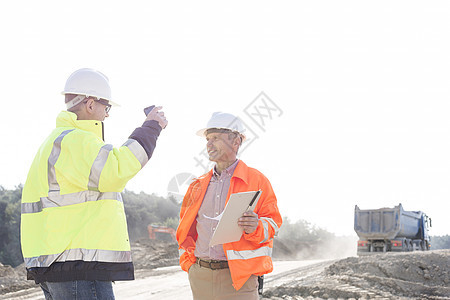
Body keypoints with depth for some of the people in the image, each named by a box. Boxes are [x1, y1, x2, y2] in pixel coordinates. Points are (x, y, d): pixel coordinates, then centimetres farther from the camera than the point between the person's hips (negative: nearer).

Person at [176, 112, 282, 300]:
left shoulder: (256, 180, 3)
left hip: (237, 277, -4)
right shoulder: (199, 185, 16)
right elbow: (185, 228, 22)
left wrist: (256, 227, -21)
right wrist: (189, 261, 11)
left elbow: (272, 223, 0)